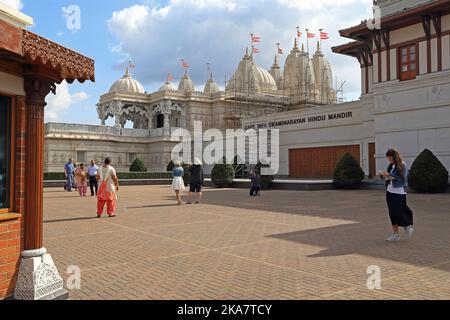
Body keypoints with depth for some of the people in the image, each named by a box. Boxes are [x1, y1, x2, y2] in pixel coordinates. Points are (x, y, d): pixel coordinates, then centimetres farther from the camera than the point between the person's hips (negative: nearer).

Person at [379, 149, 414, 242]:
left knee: (398, 212, -7)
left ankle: (408, 227, 19)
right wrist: (383, 174, -5)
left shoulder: (402, 165, -10)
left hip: (399, 193, -7)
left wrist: (389, 175, -22)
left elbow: (402, 178, -18)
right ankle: (395, 234, 14)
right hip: (390, 192, 7)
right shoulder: (391, 166, 10)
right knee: (392, 214, 7)